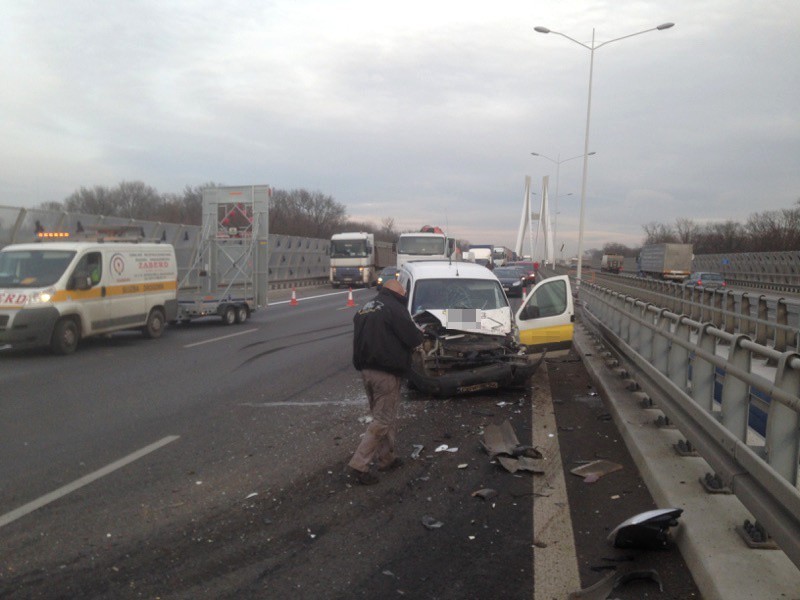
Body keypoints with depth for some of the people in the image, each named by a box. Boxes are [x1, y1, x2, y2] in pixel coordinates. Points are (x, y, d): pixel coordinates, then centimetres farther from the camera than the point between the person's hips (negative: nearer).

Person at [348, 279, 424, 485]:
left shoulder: (365, 308, 14)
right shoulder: (394, 308, -12)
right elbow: (412, 339, -14)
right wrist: (420, 335, 6)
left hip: (366, 370, 9)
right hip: (386, 372, -8)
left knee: (382, 415, 20)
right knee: (383, 420, -2)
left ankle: (386, 458, 28)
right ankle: (359, 464, -5)